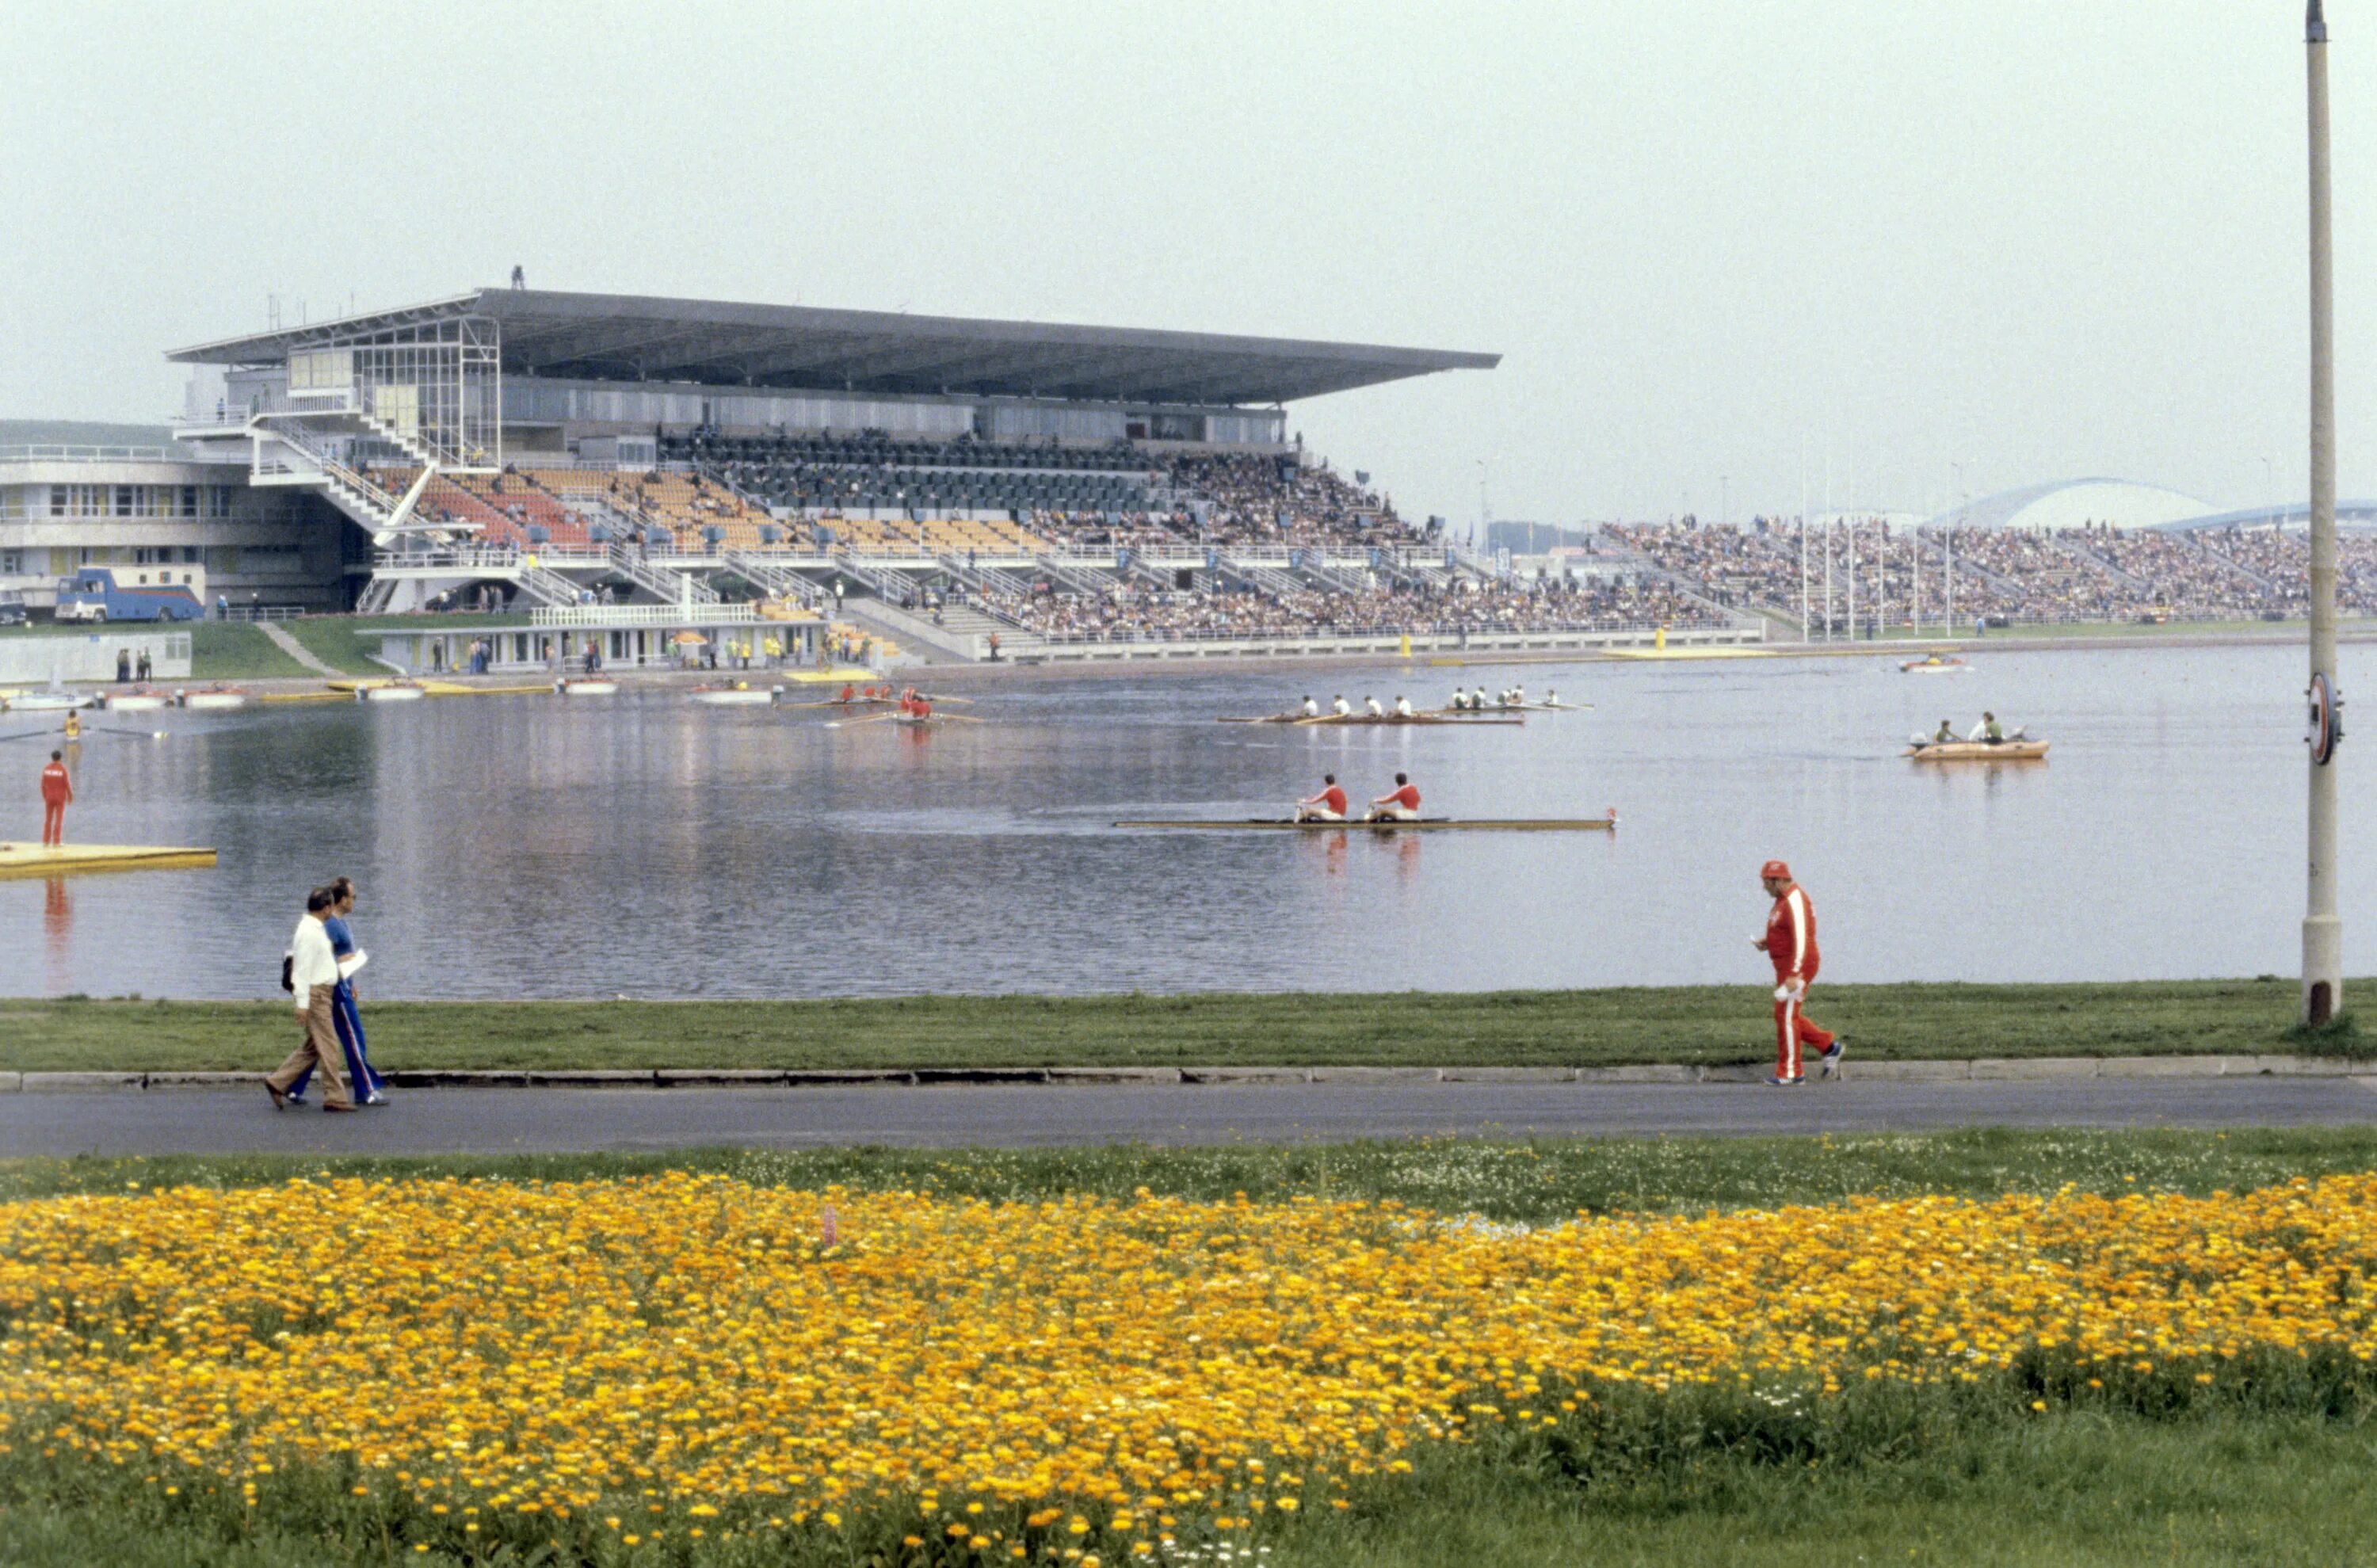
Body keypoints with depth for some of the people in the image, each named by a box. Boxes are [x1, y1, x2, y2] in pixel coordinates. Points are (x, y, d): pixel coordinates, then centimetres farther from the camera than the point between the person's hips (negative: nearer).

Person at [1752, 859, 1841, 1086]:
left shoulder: (1795, 902, -20)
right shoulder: (1784, 899, 13)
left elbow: (1801, 939, -26)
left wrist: (1794, 975, -30)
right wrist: (1768, 943, 9)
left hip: (1796, 968, -11)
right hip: (1787, 967, 11)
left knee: (1786, 1017, -7)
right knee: (1789, 1017, 15)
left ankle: (1790, 1074, -2)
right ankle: (1829, 1047, 22)